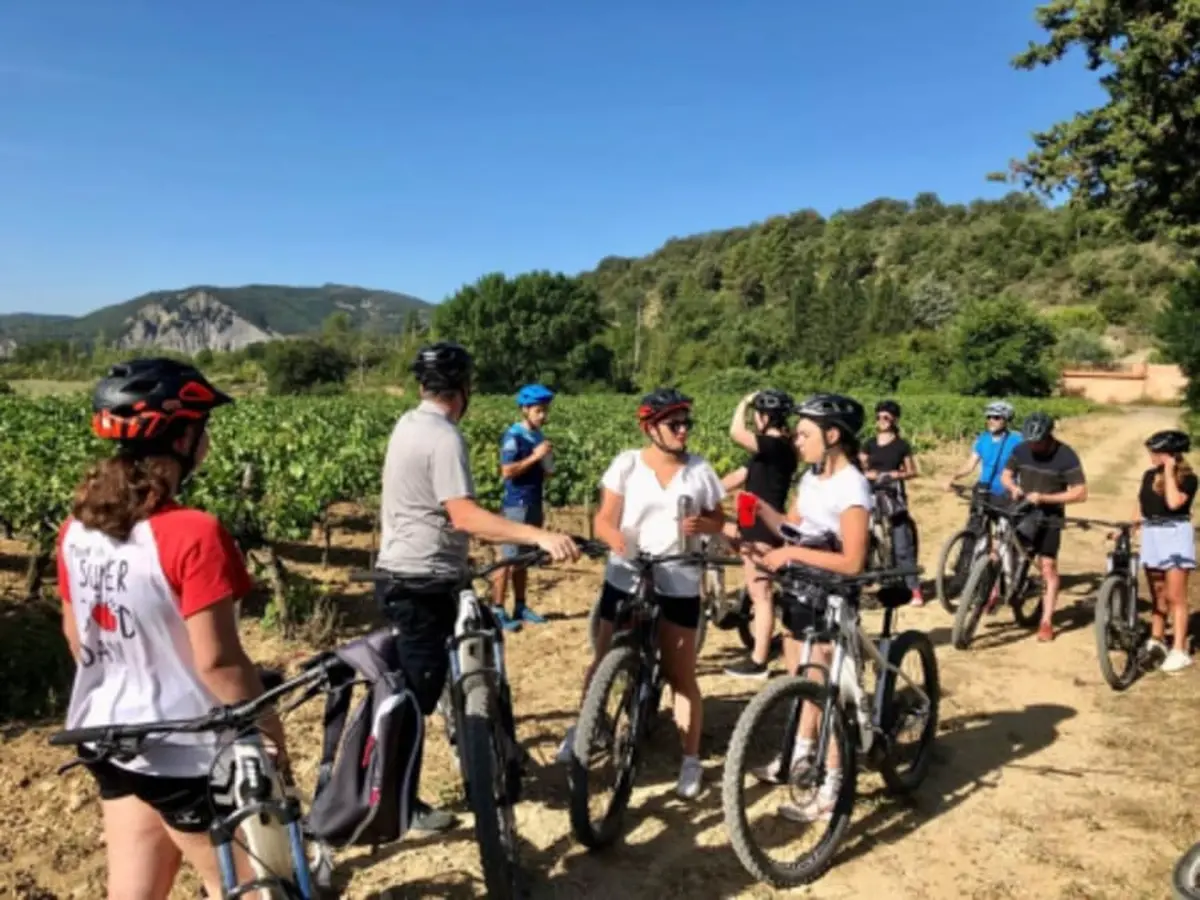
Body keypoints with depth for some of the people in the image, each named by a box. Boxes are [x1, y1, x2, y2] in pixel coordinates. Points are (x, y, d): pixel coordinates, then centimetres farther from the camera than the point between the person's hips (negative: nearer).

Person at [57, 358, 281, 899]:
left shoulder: (78, 529, -2)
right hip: (187, 754, -7)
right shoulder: (193, 535, -26)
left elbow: (75, 635, 10)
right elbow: (217, 661, -24)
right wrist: (270, 730, -11)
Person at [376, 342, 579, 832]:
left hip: (404, 574, 10)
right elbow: (464, 516, -32)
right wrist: (541, 536, -39)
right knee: (416, 693, 2)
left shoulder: (410, 423, 8)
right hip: (423, 583, -10)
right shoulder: (443, 437, -21)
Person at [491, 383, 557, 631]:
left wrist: (547, 470, 2)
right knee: (508, 559, -4)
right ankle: (497, 611, 3)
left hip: (534, 505, 7)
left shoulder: (539, 436, 10)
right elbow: (507, 471, -19)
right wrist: (534, 457, -19)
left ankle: (520, 607, 22)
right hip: (516, 506, -7)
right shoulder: (513, 436, -12)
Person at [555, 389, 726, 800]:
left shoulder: (699, 470, -1)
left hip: (679, 586, 0)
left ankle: (691, 762, 18)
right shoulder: (627, 464, -5)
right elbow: (604, 520, -7)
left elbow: (718, 521, 7)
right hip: (625, 580, 0)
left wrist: (702, 525, -16)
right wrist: (621, 543, -28)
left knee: (682, 676, 5)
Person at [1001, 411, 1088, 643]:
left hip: (1049, 516, -3)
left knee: (1048, 566, -1)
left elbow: (1080, 493, -17)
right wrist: (1013, 487, -16)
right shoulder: (1021, 449, -5)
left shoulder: (1066, 456, -15)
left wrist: (1044, 497, -25)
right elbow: (1006, 475, 7)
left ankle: (1046, 622, 7)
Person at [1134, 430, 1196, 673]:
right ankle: (1157, 640, 26)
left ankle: (1179, 651, -1)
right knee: (1157, 594, 14)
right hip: (1151, 535, 6)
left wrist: (1169, 472, -18)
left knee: (1175, 597, -5)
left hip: (1175, 535, -6)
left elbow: (1174, 502, -25)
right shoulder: (1149, 475, 9)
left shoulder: (1187, 478, -8)